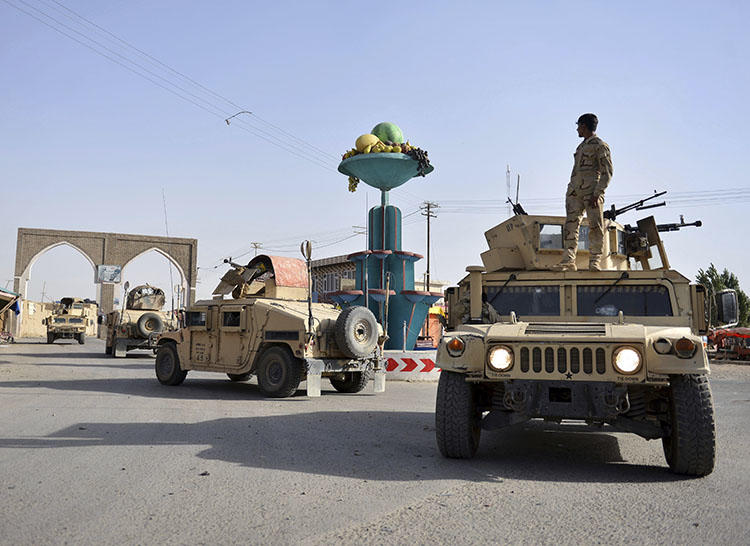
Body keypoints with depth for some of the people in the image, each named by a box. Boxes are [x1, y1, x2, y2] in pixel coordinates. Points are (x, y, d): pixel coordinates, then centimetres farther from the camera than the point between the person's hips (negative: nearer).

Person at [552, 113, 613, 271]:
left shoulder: (600, 145, 2)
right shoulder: (581, 146, 26)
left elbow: (607, 172, -6)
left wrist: (597, 193, -16)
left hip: (592, 190, -7)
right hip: (574, 190, 7)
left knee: (596, 225, -8)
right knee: (571, 225, -5)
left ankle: (595, 260, -4)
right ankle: (568, 260, -9)